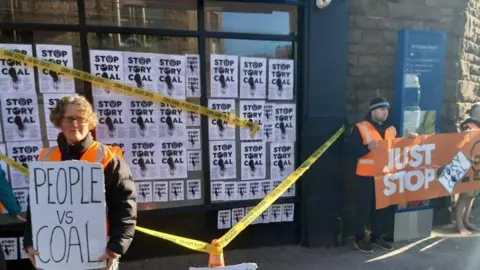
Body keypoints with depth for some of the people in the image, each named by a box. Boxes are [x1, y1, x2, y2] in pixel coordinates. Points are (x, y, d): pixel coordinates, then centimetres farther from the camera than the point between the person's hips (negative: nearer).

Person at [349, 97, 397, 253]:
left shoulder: (391, 129, 13)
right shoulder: (360, 128, -7)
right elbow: (353, 152, -13)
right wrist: (368, 147, -27)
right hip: (366, 176, -6)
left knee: (384, 207, 12)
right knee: (364, 207, 0)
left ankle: (377, 237, 29)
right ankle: (359, 239, 15)